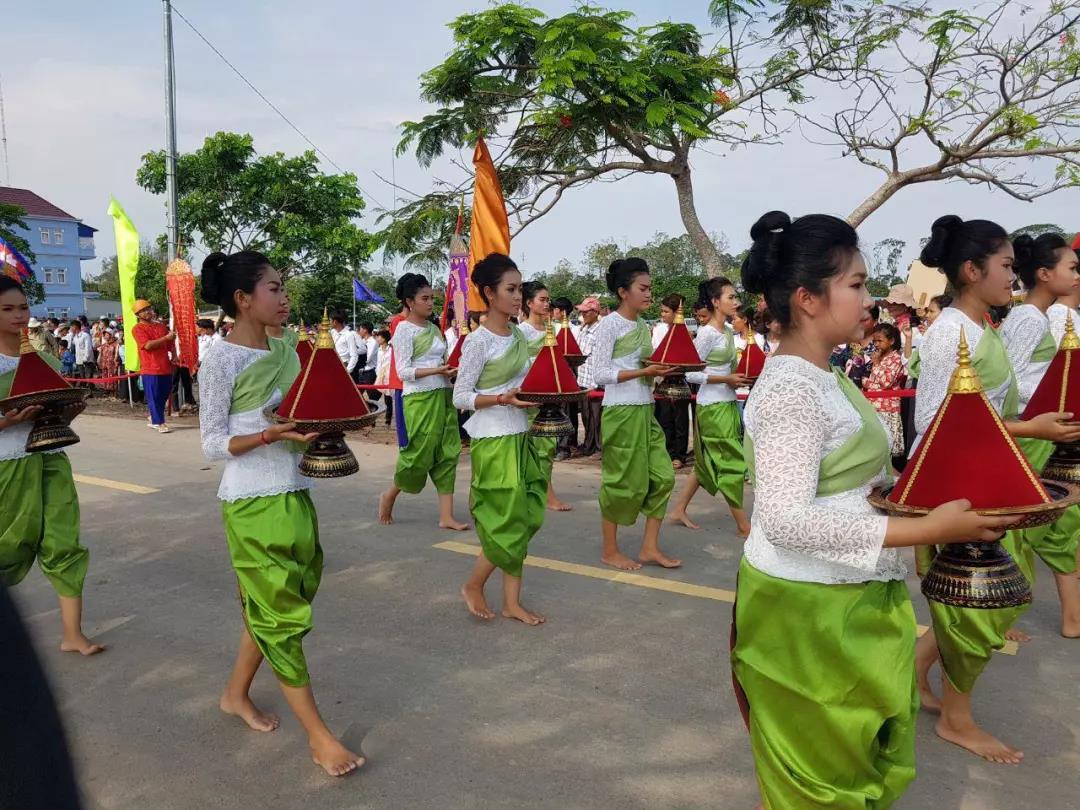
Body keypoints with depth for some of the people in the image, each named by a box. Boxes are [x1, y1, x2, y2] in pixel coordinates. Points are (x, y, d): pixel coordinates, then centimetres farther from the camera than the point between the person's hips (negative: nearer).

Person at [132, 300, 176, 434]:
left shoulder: (161, 326, 15)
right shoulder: (138, 329, -4)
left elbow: (170, 343, 24)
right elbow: (148, 345, -18)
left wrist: (173, 356, 7)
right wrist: (166, 337, -16)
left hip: (165, 367, 6)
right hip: (150, 369, -6)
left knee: (164, 395, 12)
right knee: (153, 397, -2)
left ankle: (153, 418, 29)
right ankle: (159, 423, 3)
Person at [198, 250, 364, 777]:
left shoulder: (286, 352, 7)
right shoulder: (221, 362, -13)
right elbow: (213, 446, -11)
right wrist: (268, 436, -25)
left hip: (294, 495, 7)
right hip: (252, 504, -7)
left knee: (269, 604, 17)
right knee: (282, 612, 0)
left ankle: (236, 694, 39)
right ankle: (318, 735, 10)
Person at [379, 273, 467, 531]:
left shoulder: (434, 328, 14)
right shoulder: (404, 329, -6)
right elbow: (403, 371, -12)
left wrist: (452, 369, 1)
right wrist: (438, 370, -20)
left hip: (443, 395, 7)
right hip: (420, 398, -7)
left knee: (447, 454, 2)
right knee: (419, 454, -2)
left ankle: (446, 516, 6)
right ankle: (389, 497, 24)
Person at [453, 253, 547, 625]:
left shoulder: (518, 336, 10)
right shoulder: (478, 341, -12)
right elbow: (460, 396, -12)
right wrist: (502, 399, -25)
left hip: (520, 436, 7)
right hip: (493, 440, -7)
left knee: (523, 520, 8)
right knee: (508, 522, -4)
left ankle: (512, 601, 18)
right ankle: (473, 586, 20)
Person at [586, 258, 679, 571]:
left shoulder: (643, 326, 13)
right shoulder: (610, 324, -9)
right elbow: (599, 373, -15)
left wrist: (658, 370, -1)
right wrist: (643, 372, -20)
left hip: (645, 410, 8)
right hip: (621, 412, -8)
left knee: (662, 477, 5)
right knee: (621, 481, 0)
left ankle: (650, 547, 15)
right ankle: (610, 550, 16)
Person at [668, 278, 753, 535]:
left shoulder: (728, 332, 11)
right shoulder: (707, 333, -14)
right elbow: (691, 373, -17)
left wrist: (738, 377, 4)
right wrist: (727, 380, -18)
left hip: (727, 404, 9)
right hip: (713, 407, -9)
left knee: (708, 463, 15)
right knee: (732, 463, -2)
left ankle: (679, 510, 27)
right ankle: (743, 524, 9)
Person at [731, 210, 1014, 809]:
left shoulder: (816, 377, 8)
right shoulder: (791, 390, -24)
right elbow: (788, 519, -32)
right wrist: (926, 530, -31)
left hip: (847, 600, 10)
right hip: (809, 608, -10)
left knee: (865, 758, 25)